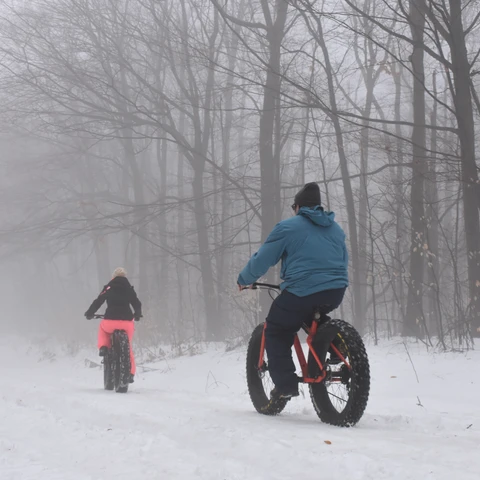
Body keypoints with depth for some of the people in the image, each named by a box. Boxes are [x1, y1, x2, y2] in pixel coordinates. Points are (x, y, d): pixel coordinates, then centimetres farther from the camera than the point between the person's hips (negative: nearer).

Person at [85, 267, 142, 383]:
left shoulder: (108, 288, 8)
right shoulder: (130, 289, 12)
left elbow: (98, 301, 5)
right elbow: (137, 304, 15)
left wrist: (89, 313, 19)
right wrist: (137, 315, 35)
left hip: (110, 322, -1)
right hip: (127, 322, 1)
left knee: (102, 327, 36)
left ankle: (103, 347, 12)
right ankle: (131, 373, 18)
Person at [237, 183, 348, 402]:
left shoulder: (288, 227, 0)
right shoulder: (336, 229, 19)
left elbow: (261, 260, 2)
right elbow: (344, 261, 31)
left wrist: (243, 280, 18)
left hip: (302, 292, -6)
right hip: (336, 292, 6)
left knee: (276, 332, 11)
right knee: (314, 320, 35)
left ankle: (285, 384, 1)